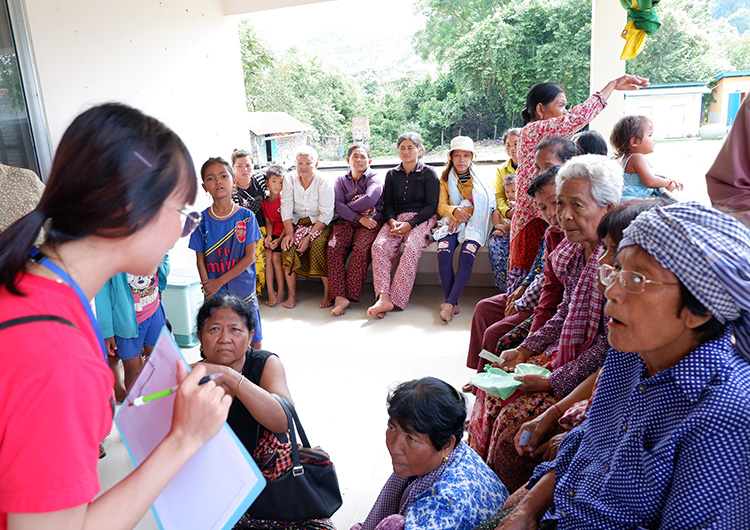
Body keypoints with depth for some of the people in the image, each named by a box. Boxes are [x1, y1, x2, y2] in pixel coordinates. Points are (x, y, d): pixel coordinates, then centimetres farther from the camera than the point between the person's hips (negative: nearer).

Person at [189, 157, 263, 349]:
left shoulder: (246, 216, -4)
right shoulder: (201, 220, -2)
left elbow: (250, 257, -6)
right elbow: (201, 260, 1)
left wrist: (220, 281, -11)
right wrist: (208, 286, -11)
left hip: (244, 292, 0)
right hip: (214, 295, 0)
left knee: (254, 343, 9)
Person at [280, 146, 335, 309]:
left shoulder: (323, 182, -11)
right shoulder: (290, 179, 0)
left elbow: (326, 214, -15)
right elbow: (286, 207, -4)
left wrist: (309, 236, -23)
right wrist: (289, 232, -17)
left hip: (320, 224, -3)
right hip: (297, 222, 3)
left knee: (318, 246, -31)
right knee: (287, 245, -24)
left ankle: (328, 293, -19)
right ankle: (292, 294, -16)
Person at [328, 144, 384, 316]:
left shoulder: (375, 178, 9)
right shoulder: (341, 181, 19)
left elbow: (369, 200, -12)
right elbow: (338, 205, 1)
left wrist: (347, 208, -1)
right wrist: (359, 218, -12)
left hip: (371, 223, -2)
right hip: (346, 223, 3)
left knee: (361, 250, -33)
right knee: (334, 247, -28)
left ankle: (348, 296, -29)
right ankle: (339, 296, -32)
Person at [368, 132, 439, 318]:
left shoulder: (429, 173, 6)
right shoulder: (392, 174, 19)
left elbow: (431, 205, -2)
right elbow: (388, 204, 15)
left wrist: (409, 224, -15)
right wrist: (392, 221, -8)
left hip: (422, 219, -3)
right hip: (397, 218, 4)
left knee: (411, 249, -34)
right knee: (379, 246, -27)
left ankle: (394, 300, -34)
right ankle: (383, 297, -37)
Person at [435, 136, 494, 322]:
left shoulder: (479, 178, 11)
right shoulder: (445, 178, 14)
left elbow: (485, 203, 4)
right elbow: (441, 206, 7)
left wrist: (464, 213, -11)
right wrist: (455, 211, -15)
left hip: (474, 223, -1)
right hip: (452, 222, 1)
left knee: (467, 254, -32)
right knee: (443, 251, -30)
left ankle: (449, 302, -34)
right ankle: (453, 304, -28)